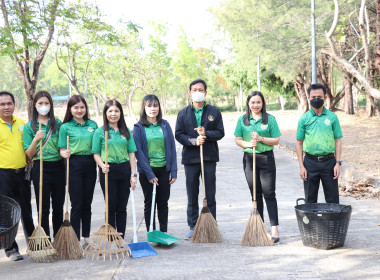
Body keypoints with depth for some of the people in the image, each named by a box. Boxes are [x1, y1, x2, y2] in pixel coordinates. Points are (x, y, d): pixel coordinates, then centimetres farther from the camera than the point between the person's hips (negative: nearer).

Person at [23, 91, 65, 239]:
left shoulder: (58, 123, 7)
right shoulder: (30, 126, 1)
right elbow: (29, 154, -3)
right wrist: (36, 140, -18)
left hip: (58, 167, 2)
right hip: (40, 168, -2)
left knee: (58, 206, 10)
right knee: (43, 208, 2)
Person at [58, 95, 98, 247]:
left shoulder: (93, 125, 9)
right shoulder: (66, 127, 0)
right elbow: (62, 150, -2)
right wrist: (65, 154, -24)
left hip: (90, 165, 3)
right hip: (74, 165, -3)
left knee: (87, 204, 10)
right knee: (77, 205, -2)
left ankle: (86, 238, 20)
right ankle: (76, 240, 6)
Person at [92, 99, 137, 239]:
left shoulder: (126, 131, 9)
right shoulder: (100, 132, 1)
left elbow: (131, 153, 7)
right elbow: (96, 153, 0)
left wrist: (133, 174, 0)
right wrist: (102, 165, -20)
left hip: (124, 170, 3)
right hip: (108, 170, -3)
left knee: (122, 207, 7)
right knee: (111, 207, 2)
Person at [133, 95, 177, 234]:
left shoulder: (165, 125, 5)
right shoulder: (138, 128, -4)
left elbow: (172, 148, 5)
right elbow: (138, 152, -8)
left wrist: (173, 171, -2)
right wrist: (150, 174, -13)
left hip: (164, 169, 2)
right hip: (147, 170, -2)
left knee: (163, 202, 8)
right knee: (149, 203, 6)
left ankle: (164, 232, 19)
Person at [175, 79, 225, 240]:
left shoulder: (214, 112, 6)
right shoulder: (183, 113, 7)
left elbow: (220, 132, 1)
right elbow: (179, 135, 1)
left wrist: (206, 134, -17)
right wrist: (194, 141, -16)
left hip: (209, 157, -1)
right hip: (190, 157, 1)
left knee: (210, 194, 2)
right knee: (192, 195, 6)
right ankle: (193, 227, 14)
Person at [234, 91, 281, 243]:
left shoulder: (270, 119, 0)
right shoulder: (242, 120, 7)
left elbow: (276, 140, -1)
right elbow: (238, 139, 6)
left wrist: (260, 139, -15)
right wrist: (248, 144, -14)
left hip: (266, 158, -3)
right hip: (249, 158, 3)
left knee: (269, 194, -6)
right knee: (255, 194, 10)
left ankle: (274, 229, -7)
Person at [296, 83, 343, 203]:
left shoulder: (332, 117, 3)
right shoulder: (304, 119, 3)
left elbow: (338, 141, 5)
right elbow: (299, 143, 5)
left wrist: (338, 163, -3)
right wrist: (301, 166, -1)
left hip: (329, 161, 0)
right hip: (310, 161, 0)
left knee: (332, 199, 4)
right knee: (310, 200, 8)